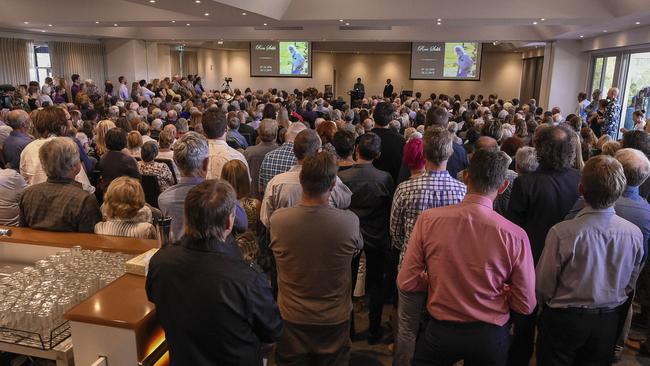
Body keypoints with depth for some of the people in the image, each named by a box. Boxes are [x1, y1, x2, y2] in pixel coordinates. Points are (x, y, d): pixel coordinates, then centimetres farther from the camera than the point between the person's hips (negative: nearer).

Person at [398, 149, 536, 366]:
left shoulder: (428, 219, -18)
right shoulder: (515, 236, -19)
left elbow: (406, 283, -12)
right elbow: (525, 305, -9)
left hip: (440, 331, -1)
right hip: (490, 337, 2)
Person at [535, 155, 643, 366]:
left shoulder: (562, 233, -27)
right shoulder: (634, 234, -13)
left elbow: (543, 285, -15)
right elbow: (629, 285, 4)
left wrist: (544, 303, 8)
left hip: (563, 319, -4)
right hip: (608, 322, 4)